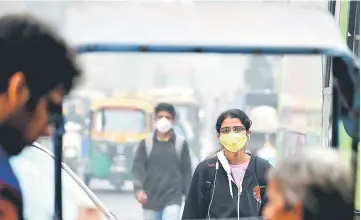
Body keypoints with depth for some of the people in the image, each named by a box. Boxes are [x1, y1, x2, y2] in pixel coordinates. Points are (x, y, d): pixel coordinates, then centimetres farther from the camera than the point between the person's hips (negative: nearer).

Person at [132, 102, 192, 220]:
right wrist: (139, 189, -16)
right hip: (150, 200, 2)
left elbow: (186, 171, 7)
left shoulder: (181, 143, 5)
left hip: (173, 198, -2)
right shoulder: (146, 143, 5)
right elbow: (138, 167, 0)